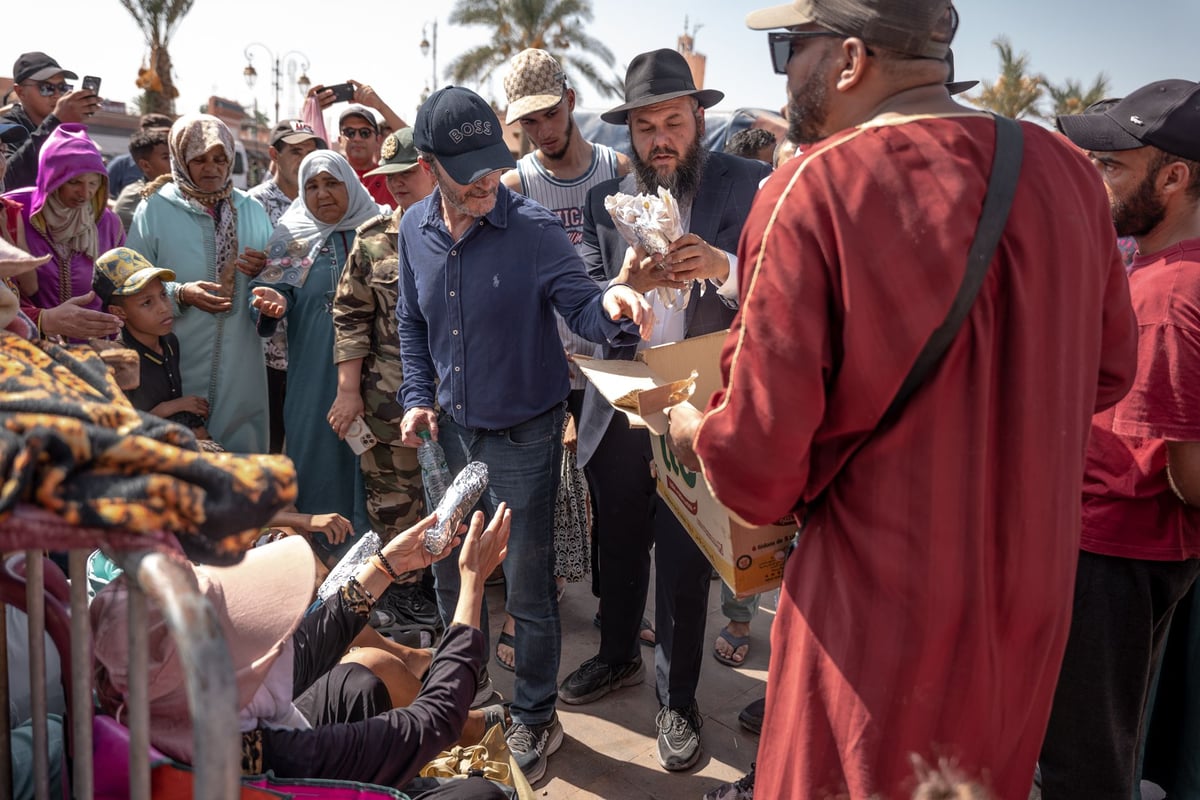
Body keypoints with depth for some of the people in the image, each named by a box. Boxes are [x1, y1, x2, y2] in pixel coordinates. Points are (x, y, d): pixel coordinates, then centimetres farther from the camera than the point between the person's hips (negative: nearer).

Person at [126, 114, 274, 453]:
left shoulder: (251, 209, 10)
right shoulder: (155, 209, -1)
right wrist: (180, 294, -19)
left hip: (240, 365, 3)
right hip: (178, 364, -3)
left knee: (243, 452, 7)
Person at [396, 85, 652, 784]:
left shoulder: (533, 228, -16)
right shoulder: (416, 229, 0)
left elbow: (580, 306, -18)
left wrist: (611, 306, -41)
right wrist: (419, 396, 2)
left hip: (522, 435, -5)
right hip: (450, 429, 5)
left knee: (528, 588, 5)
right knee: (450, 572, 19)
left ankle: (535, 719, 28)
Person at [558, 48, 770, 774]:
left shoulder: (748, 186, -6)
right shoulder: (606, 200, 4)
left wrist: (724, 269, -29)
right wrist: (625, 285, -23)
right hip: (619, 411, 4)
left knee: (685, 564, 9)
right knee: (617, 547, 20)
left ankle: (679, 699, 31)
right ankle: (617, 658, 46)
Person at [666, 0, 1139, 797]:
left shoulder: (811, 193, -20)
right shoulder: (1066, 171, -3)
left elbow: (758, 463, -19)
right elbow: (1108, 368, 10)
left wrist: (692, 430, 1)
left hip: (884, 605, -5)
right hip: (1035, 594, 6)